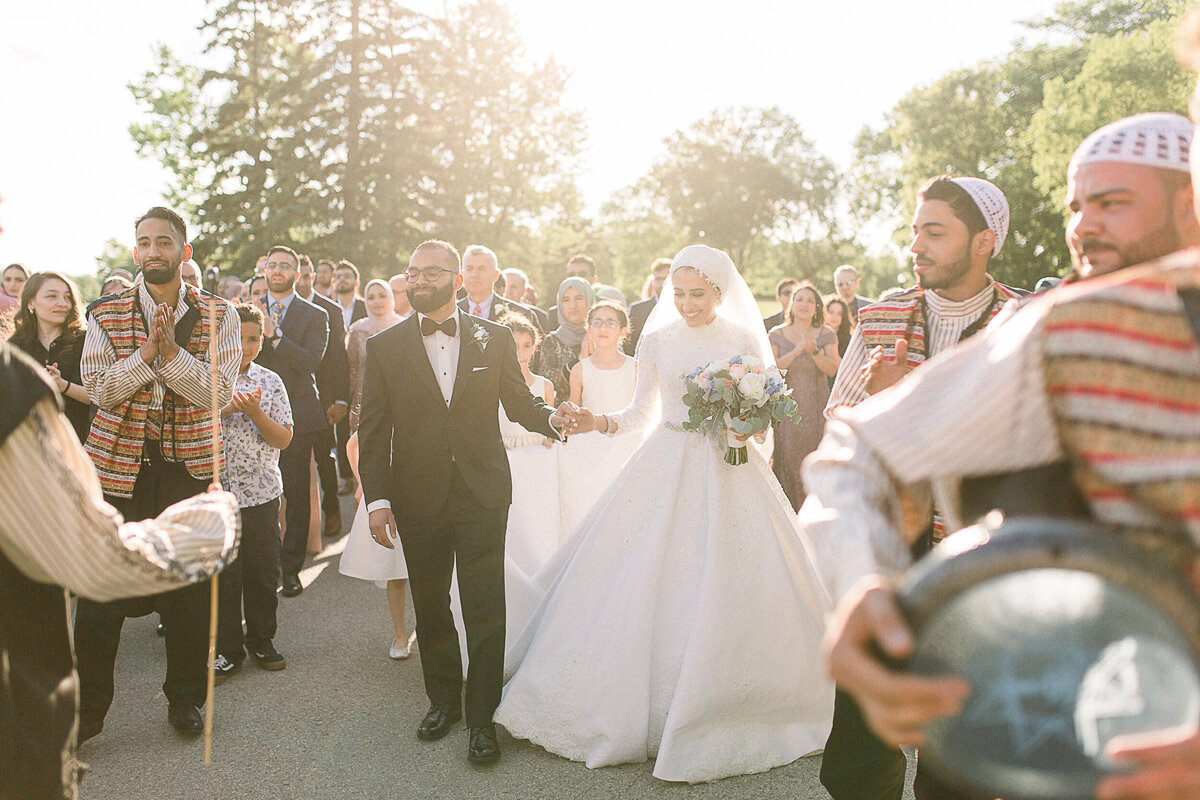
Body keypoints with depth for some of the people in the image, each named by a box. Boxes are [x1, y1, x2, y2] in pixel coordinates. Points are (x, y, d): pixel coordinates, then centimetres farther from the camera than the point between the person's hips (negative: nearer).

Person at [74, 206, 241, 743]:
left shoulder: (217, 317, 2)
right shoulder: (106, 315, 4)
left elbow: (220, 391, -8)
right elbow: (98, 388, -5)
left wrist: (171, 350, -20)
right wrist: (147, 350, -17)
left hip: (190, 468, 0)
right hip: (119, 466, 0)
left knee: (191, 588, 8)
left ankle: (185, 698, 27)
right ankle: (87, 709, 20)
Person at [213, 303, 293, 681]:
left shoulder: (269, 382, 3)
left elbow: (282, 439, 0)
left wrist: (254, 412, -15)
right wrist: (222, 410, -16)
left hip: (261, 491, 1)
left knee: (263, 571, 8)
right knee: (222, 573, 5)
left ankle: (262, 640, 26)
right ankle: (227, 649, 19)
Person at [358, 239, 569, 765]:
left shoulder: (494, 340, 4)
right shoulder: (384, 347, 3)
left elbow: (519, 403, 8)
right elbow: (373, 431, 2)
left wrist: (551, 418, -14)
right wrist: (377, 499, -5)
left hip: (483, 495, -1)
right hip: (418, 500, 1)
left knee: (486, 611, 0)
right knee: (430, 607, 14)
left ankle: (482, 717, 13)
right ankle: (443, 701, 32)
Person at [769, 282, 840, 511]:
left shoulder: (826, 335, 4)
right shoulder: (777, 334, 4)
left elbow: (832, 370, -5)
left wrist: (814, 352, -22)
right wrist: (795, 352, -20)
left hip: (816, 408, 0)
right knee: (787, 459, -5)